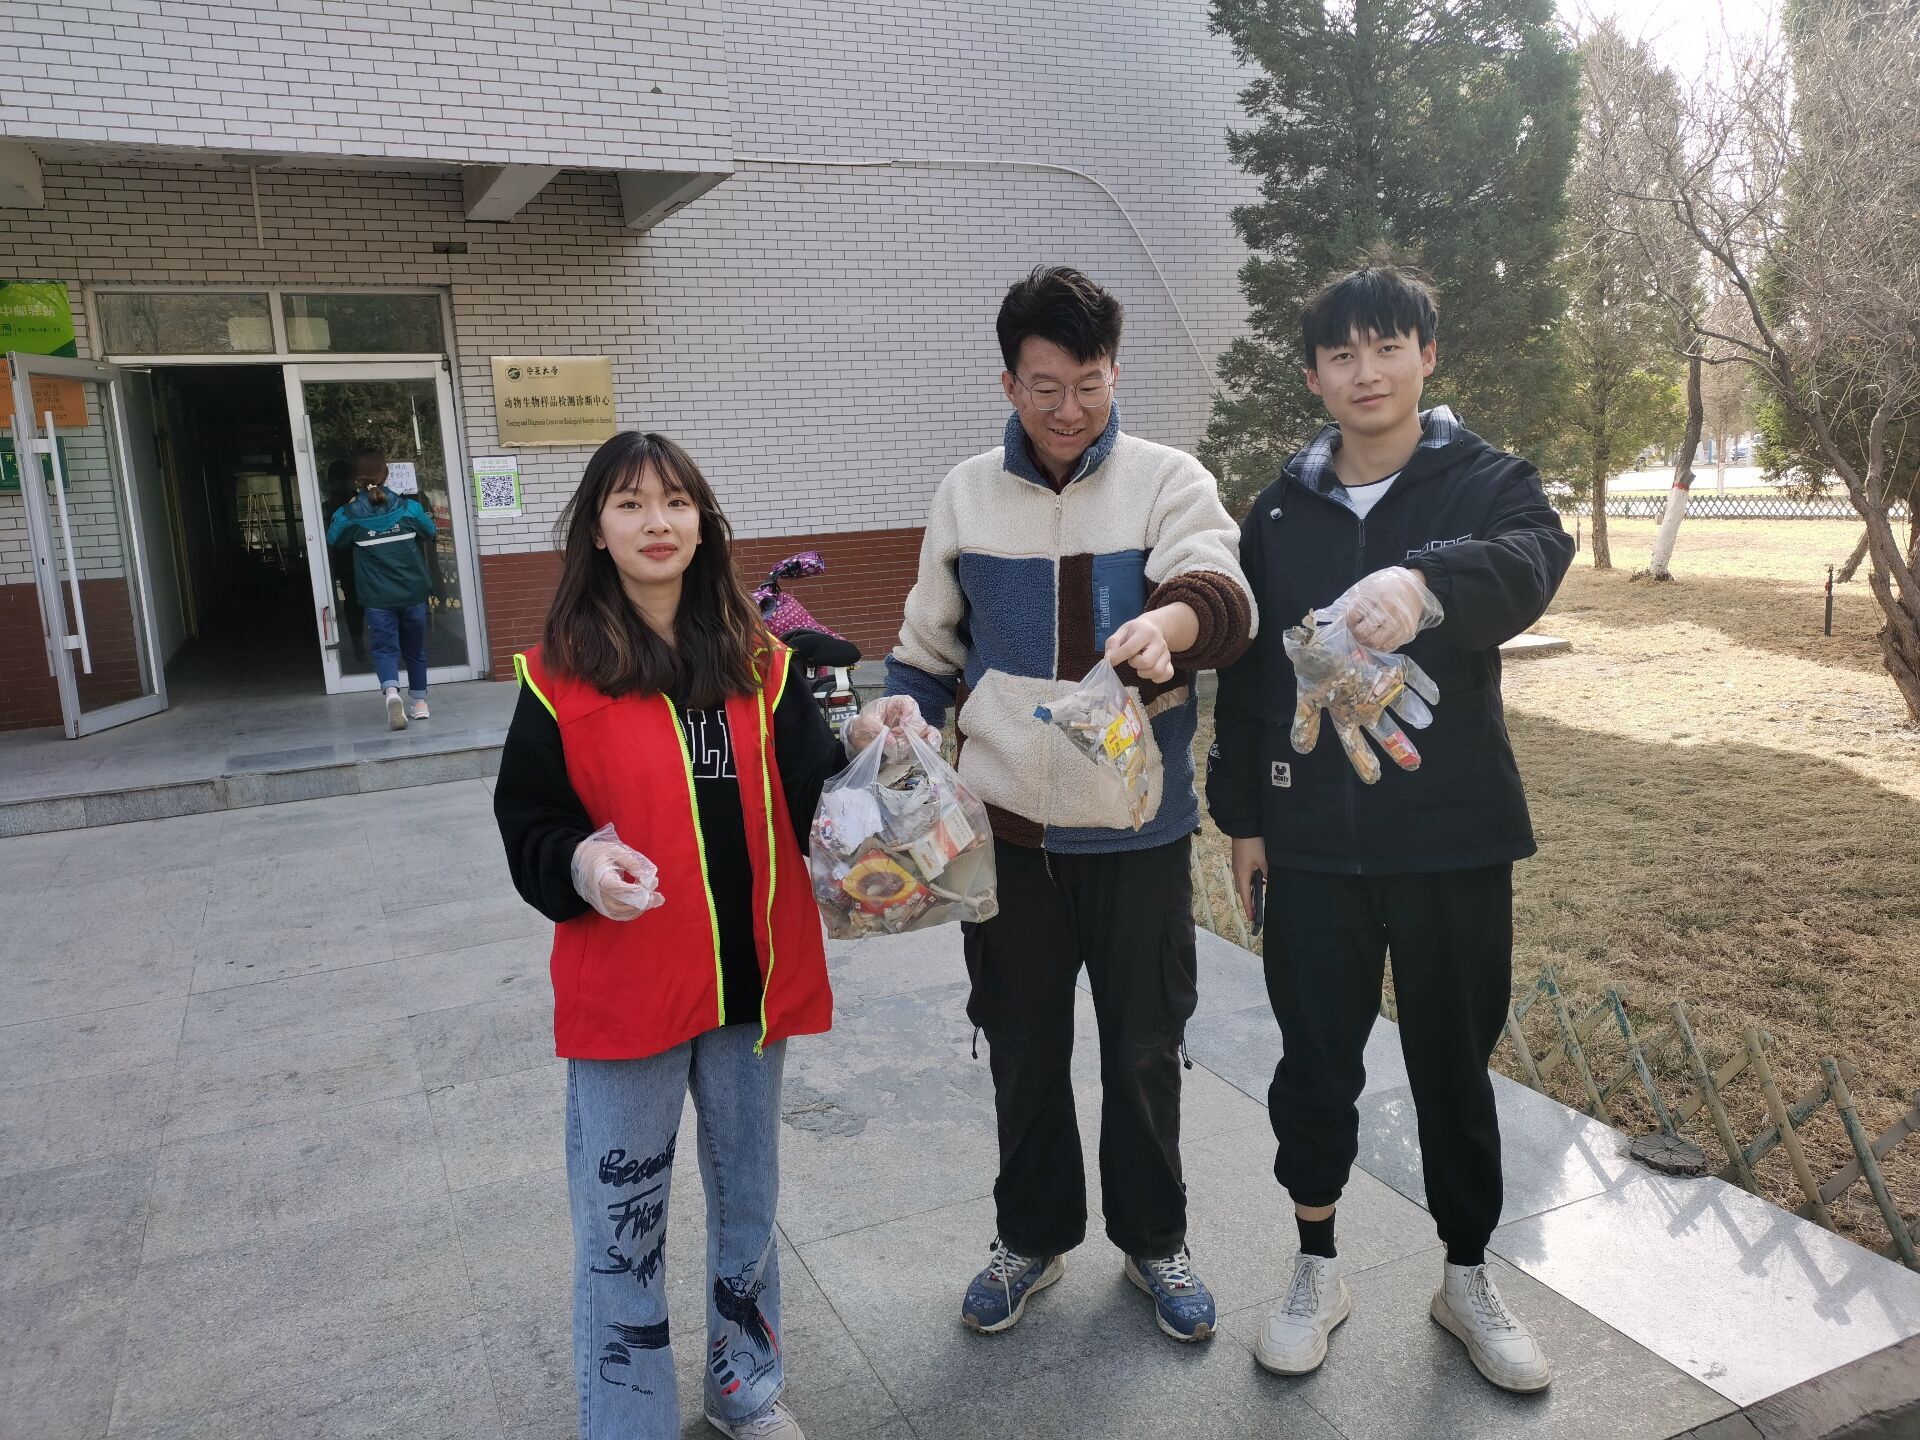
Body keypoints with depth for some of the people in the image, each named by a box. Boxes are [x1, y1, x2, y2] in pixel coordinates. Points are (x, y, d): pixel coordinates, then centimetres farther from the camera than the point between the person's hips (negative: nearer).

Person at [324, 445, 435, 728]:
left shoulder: (348, 515, -8)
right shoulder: (408, 507, -6)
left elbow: (332, 543, 10)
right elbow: (431, 532, 11)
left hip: (378, 597, -1)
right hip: (413, 591, 1)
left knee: (384, 647, 2)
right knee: (415, 647, 17)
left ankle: (391, 691, -25)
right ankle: (419, 701, 24)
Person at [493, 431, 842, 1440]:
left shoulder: (758, 662, 0)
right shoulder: (560, 673, -7)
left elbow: (810, 799, -3)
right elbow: (527, 825, -3)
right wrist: (579, 864, -23)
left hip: (752, 977, 3)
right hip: (624, 988, -3)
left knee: (749, 1199, 21)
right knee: (621, 1226, 9)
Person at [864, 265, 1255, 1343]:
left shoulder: (1169, 481, -3)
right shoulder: (968, 494, 5)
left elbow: (1221, 594, -21)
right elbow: (933, 636, 14)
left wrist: (1169, 621, -44)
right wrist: (906, 705, -7)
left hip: (1138, 823, -2)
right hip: (1007, 822, 2)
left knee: (1144, 1048, 13)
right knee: (1023, 1048, 15)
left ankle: (1155, 1240, 37)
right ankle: (1035, 1236, 38)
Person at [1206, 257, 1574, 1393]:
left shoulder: (1488, 484, -3)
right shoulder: (1282, 512, 5)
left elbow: (1531, 560, -28)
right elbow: (1246, 674, 8)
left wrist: (1424, 581, -50)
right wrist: (1243, 817, 6)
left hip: (1453, 838, -1)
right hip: (1313, 841, 2)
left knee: (1455, 1063, 13)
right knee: (1315, 1063, 10)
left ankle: (1470, 1277, 35)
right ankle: (1319, 1270, 31)